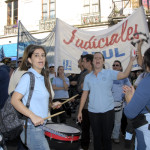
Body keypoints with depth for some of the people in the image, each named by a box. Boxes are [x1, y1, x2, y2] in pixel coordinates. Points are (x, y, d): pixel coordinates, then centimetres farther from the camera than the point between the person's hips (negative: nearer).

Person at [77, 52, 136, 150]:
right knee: (97, 137, 13)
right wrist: (80, 111, 8)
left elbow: (124, 75, -17)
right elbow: (85, 94, 9)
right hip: (93, 112, 2)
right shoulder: (88, 77, 6)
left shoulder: (109, 73, -1)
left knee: (107, 137, 8)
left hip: (108, 111, -2)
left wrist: (131, 60, -26)